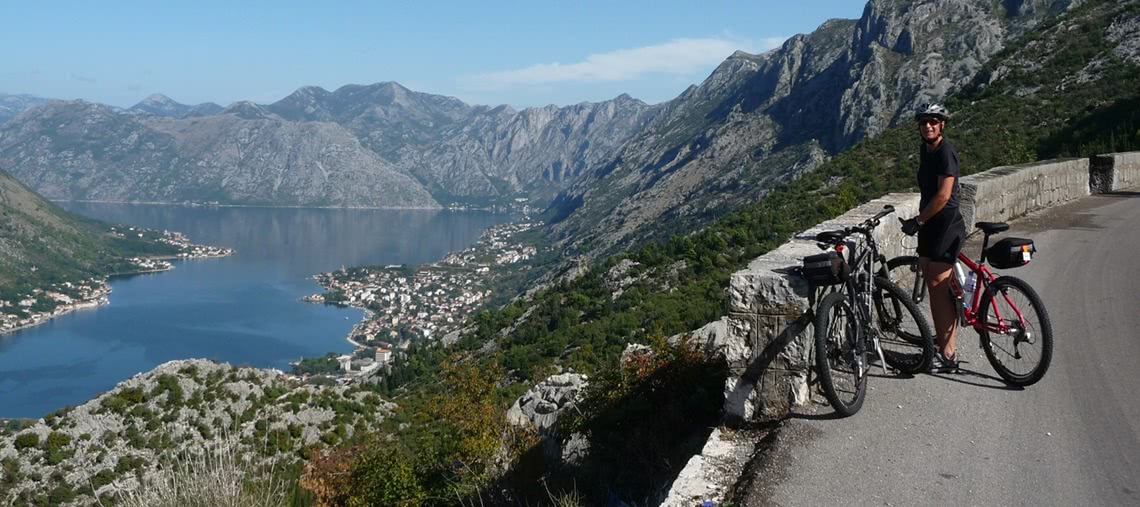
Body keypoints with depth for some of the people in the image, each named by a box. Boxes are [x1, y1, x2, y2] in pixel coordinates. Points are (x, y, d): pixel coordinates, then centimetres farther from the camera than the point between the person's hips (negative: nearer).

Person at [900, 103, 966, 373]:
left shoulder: (945, 151, -15)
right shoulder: (925, 150, 13)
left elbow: (943, 195, -21)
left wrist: (918, 221, -16)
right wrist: (919, 220, 13)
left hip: (947, 226, -9)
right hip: (930, 225, 9)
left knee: (939, 286, -11)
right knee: (932, 286, 10)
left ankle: (949, 355, -6)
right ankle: (941, 346, 18)